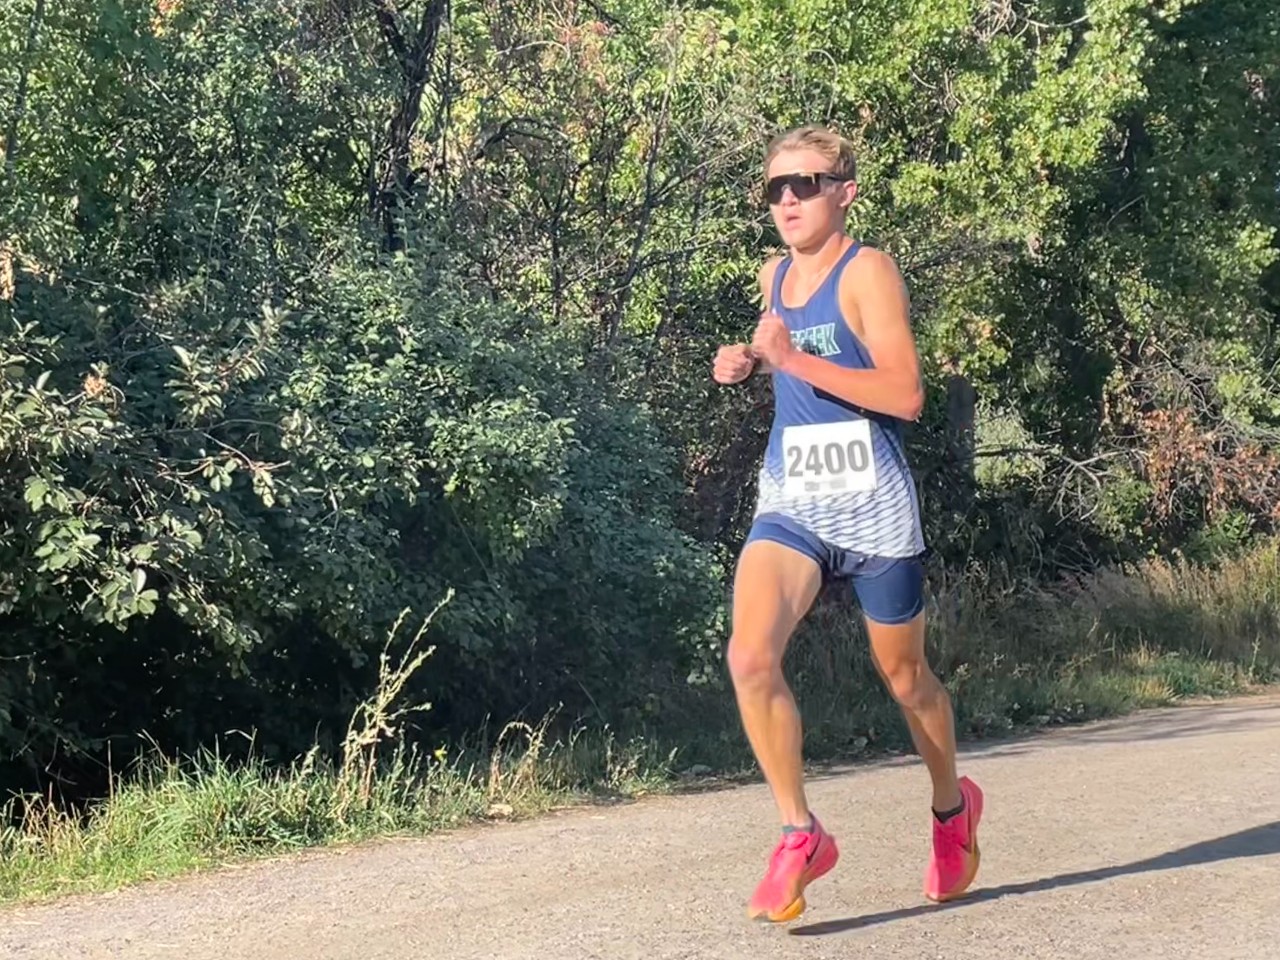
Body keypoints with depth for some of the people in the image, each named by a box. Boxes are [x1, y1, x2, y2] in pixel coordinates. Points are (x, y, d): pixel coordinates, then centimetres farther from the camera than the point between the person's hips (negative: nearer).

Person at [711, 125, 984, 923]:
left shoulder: (867, 271, -10)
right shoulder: (775, 276, 9)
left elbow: (906, 395, -20)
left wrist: (794, 360, -25)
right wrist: (748, 364, 7)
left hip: (873, 507, -4)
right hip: (789, 503, 4)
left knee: (905, 678, 13)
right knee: (750, 657, -21)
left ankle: (953, 806, 42)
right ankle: (802, 835, -6)